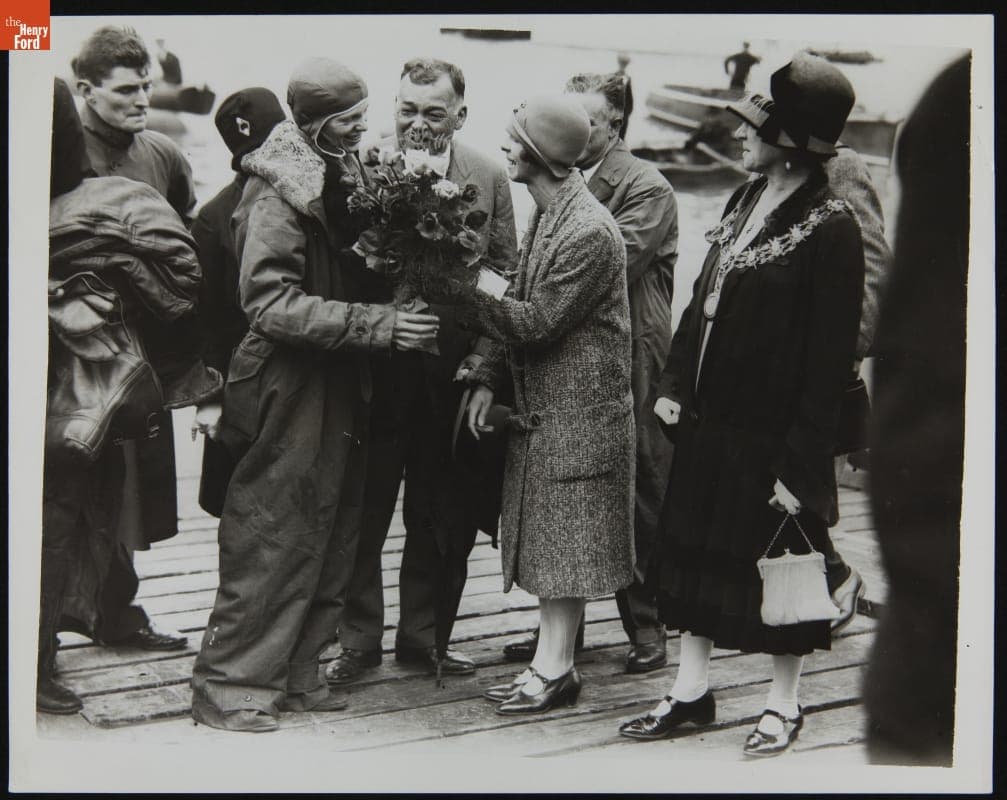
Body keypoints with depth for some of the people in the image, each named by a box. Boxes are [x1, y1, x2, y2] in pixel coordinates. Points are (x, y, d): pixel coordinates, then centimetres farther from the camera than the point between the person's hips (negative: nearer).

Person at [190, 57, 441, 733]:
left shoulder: (347, 174, 9)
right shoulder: (281, 192, -16)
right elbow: (271, 302, -22)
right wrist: (378, 324, -25)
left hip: (342, 385, 9)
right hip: (291, 388, -9)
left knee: (332, 533, 13)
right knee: (271, 537, -3)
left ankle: (294, 674, 24)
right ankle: (228, 685, 7)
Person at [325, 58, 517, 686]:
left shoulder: (489, 178, 1)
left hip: (453, 373, 2)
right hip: (377, 369, -2)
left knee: (442, 518, 13)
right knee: (364, 512, 6)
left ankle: (423, 636, 29)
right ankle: (359, 641, 20)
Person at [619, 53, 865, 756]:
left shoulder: (830, 227, -16)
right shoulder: (746, 200, 7)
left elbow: (831, 356, -17)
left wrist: (800, 464, -17)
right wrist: (675, 384, 4)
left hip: (774, 435, -7)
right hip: (711, 421, 7)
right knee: (699, 553, 14)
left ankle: (784, 705, 24)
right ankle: (692, 692, 28)